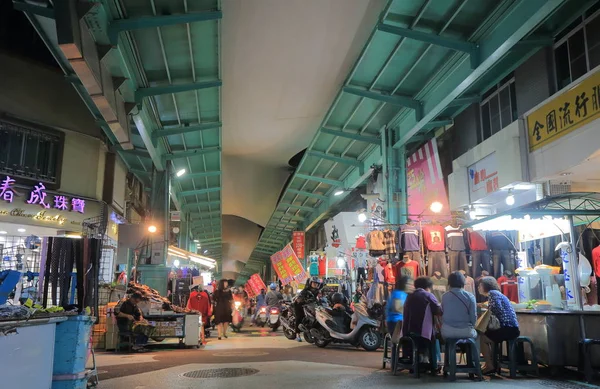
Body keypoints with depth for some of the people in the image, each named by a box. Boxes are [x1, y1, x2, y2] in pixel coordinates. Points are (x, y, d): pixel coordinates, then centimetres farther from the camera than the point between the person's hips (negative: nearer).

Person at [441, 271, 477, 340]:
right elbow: (473, 317, -3)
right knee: (474, 333, 30)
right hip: (465, 331, -1)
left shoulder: (444, 296, 0)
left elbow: (441, 314, 8)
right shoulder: (470, 296, -5)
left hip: (447, 331, 1)